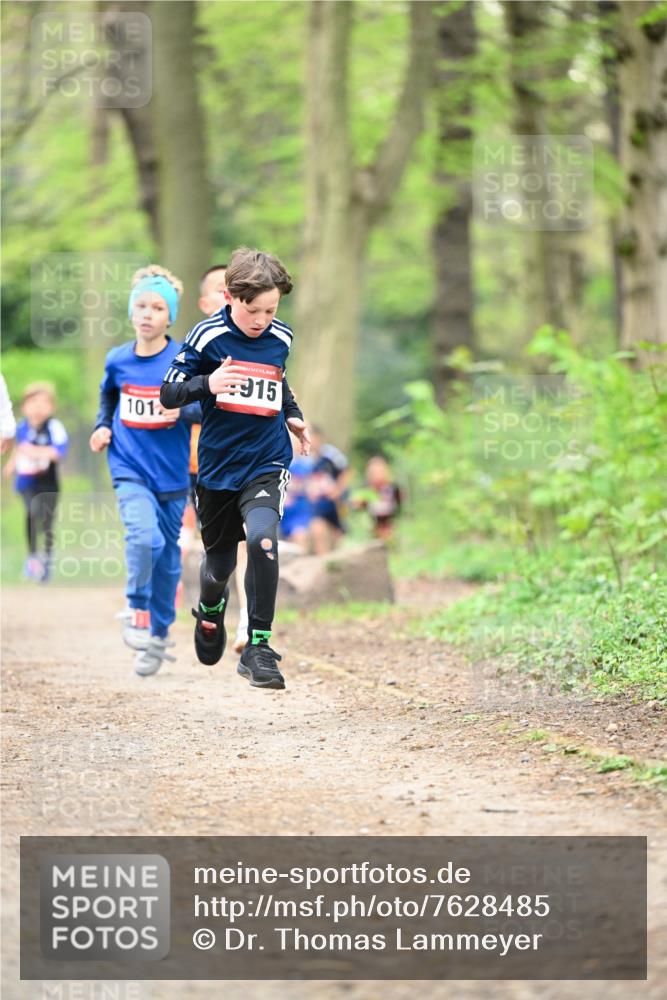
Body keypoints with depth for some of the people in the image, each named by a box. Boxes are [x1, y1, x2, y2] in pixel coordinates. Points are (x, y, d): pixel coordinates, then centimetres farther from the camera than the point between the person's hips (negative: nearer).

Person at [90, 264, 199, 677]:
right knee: (143, 536, -25)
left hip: (172, 473, 0)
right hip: (130, 469, 0)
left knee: (167, 558, 8)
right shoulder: (117, 360, 1)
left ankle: (159, 635, 25)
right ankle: (138, 612, -5)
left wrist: (182, 410, -27)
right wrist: (102, 427, 6)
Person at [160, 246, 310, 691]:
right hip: (218, 465, 0)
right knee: (219, 561, 13)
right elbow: (169, 392, -8)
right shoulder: (208, 336, -10)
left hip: (267, 462, 1)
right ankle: (211, 609, 50)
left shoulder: (281, 337, 1)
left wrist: (293, 416, 14)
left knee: (263, 538, -25)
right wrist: (207, 384, -25)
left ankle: (258, 646, -17)